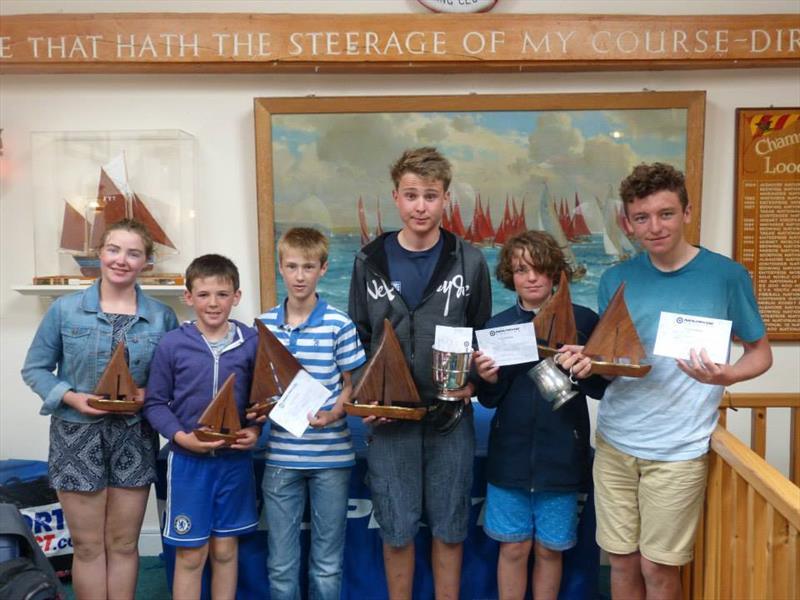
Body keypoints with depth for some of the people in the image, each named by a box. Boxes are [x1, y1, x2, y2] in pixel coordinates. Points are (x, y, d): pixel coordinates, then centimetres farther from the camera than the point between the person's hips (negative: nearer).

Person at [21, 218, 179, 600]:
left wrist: (148, 394, -14)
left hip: (134, 436, 1)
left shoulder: (161, 317, 0)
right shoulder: (64, 309, -3)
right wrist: (71, 397, -15)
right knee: (87, 546, 9)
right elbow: (34, 369, 1)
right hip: (77, 434, -1)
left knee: (124, 544, 12)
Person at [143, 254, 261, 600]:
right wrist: (181, 437, -16)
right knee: (190, 554, 9)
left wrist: (256, 430, -12)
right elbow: (155, 402, -3)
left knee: (225, 550, 14)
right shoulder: (172, 344, -7)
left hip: (235, 459, 1)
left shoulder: (251, 342, -3)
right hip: (188, 460, -1)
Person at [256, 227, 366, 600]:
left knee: (327, 564, 12)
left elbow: (352, 385, -1)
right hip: (281, 456, 2)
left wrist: (333, 414, -18)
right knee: (281, 564, 12)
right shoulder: (264, 325, 2)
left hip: (331, 456, -2)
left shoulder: (339, 324, -6)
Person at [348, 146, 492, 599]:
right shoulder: (370, 262, 1)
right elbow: (358, 340, 6)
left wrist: (472, 382, -10)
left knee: (449, 528, 12)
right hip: (389, 416, 0)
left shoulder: (470, 262, 0)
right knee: (397, 531, 10)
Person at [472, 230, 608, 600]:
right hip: (510, 455, 1)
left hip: (561, 455, -1)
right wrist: (489, 380, -17)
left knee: (549, 549, 12)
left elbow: (603, 389, -2)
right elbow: (489, 400, 5)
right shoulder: (497, 326, 1)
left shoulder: (583, 320, -4)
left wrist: (587, 372, -22)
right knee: (513, 546, 10)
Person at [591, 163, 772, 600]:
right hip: (615, 440, 3)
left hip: (678, 446, -3)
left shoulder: (726, 275, -5)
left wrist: (724, 376, -18)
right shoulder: (616, 280, 4)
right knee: (622, 561, 12)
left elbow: (760, 353, 4)